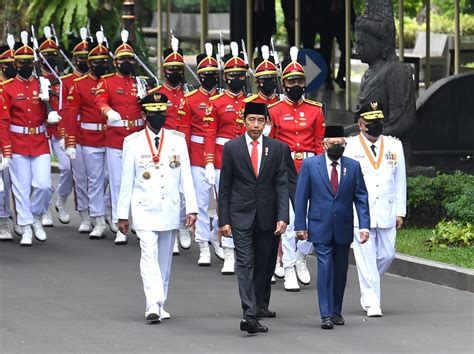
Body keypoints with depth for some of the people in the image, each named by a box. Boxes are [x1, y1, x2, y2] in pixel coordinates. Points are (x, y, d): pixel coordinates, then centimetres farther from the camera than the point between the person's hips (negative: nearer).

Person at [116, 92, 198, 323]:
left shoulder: (178, 140, 5)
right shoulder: (133, 143, 0)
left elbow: (186, 176, 4)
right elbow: (127, 180, 3)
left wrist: (191, 208, -2)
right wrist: (122, 214, 4)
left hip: (170, 209, 3)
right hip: (144, 209, -3)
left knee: (165, 258, 9)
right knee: (149, 255, -16)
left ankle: (160, 305, 19)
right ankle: (153, 305, -25)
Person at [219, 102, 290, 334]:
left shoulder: (277, 148, 2)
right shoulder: (232, 148, 0)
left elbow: (282, 184, -1)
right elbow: (224, 186, 3)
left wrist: (283, 217, -11)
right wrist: (223, 219, -2)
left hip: (268, 217, 2)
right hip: (241, 216, -2)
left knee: (265, 264, 11)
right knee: (245, 263, -11)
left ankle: (261, 306, 29)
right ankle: (249, 314, -20)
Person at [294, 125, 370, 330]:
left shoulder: (353, 166, 5)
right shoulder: (310, 165, 0)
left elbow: (361, 197, 5)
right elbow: (301, 197, 1)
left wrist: (364, 225, -4)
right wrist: (300, 225, -4)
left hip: (343, 228, 3)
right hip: (320, 228, -3)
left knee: (340, 271, 9)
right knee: (325, 269, -11)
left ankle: (336, 311, 22)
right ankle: (326, 315, -11)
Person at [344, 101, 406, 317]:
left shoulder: (394, 146, 9)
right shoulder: (350, 146, -2)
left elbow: (400, 180, 12)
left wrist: (400, 212, 8)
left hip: (386, 212, 4)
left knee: (387, 254, 7)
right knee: (366, 257, -5)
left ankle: (368, 289, 32)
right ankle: (372, 302, 0)